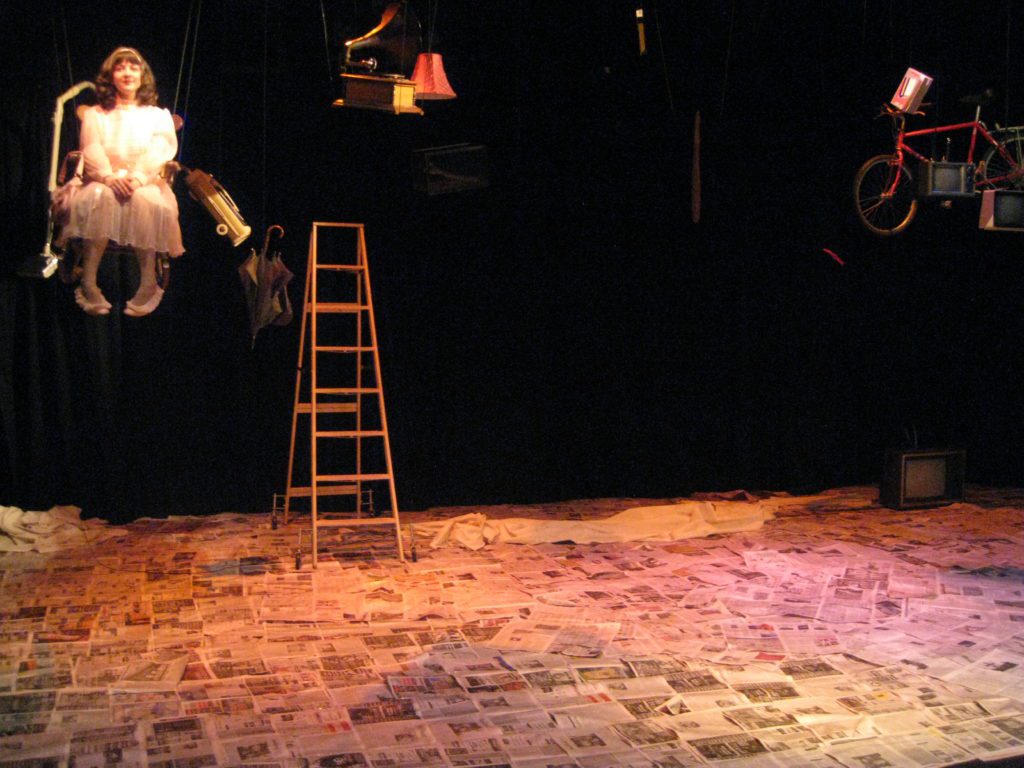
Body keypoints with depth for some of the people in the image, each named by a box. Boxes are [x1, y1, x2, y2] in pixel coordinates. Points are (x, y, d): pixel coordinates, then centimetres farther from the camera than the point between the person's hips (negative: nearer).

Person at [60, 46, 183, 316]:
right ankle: (88, 282, -37)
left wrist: (137, 177, -22)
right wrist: (110, 176, -22)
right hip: (102, 181, 1)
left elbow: (160, 151, 0)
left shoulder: (158, 115, 18)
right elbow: (92, 150, 2)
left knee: (146, 202, -37)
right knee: (98, 198, -35)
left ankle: (149, 283, -35)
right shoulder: (94, 115, 20)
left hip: (148, 184, -1)